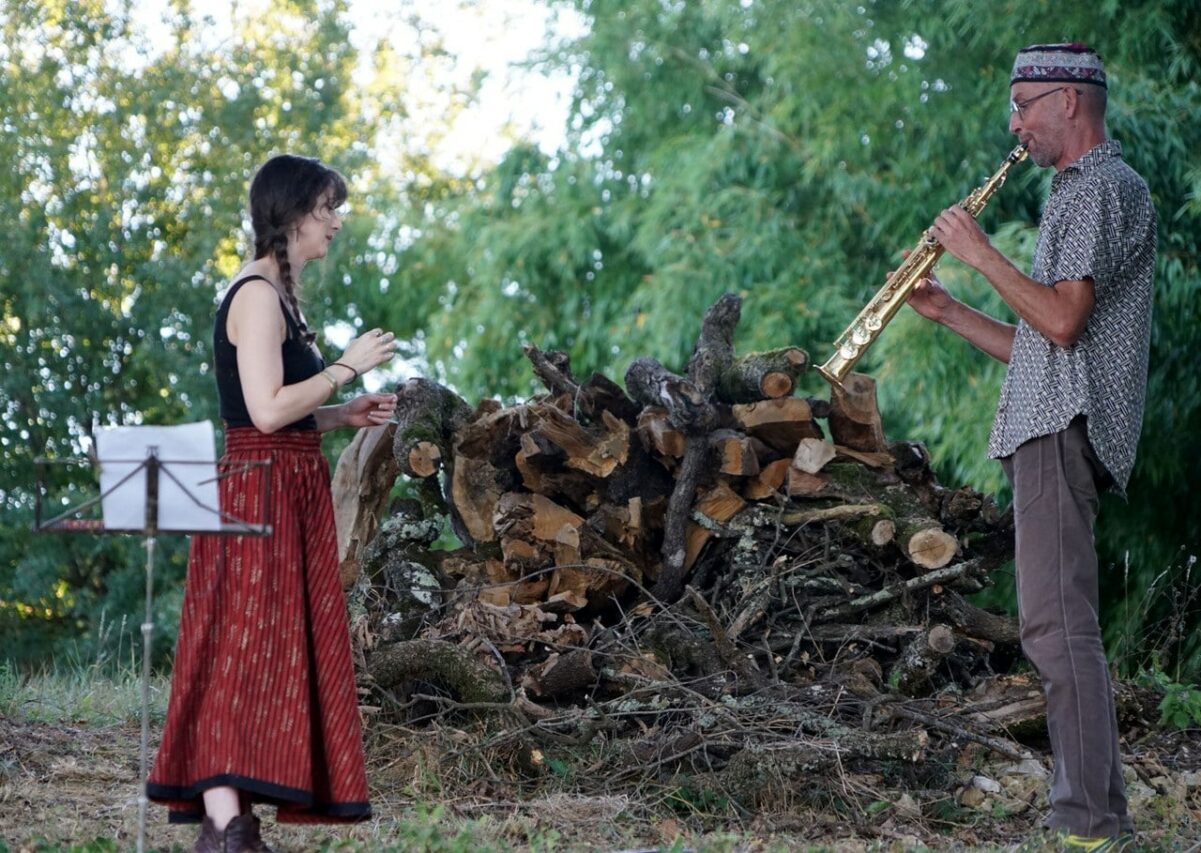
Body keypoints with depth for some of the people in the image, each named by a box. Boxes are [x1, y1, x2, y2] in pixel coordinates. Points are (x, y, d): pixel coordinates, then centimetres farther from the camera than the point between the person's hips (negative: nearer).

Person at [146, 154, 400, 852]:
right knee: (245, 651, -15)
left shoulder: (280, 295, 19)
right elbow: (267, 409, -22)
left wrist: (347, 414, 12)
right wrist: (348, 366, -14)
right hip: (261, 494, -10)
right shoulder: (258, 295, -13)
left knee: (277, 656, 8)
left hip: (288, 493, 10)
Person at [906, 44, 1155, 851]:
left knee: (1058, 625, -15)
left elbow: (1063, 321, -20)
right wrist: (948, 312, 15)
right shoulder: (1082, 193, 26)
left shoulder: (1104, 188, -7)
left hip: (1066, 426, -11)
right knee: (1064, 627, 10)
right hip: (1051, 428, 11)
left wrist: (981, 253, -10)